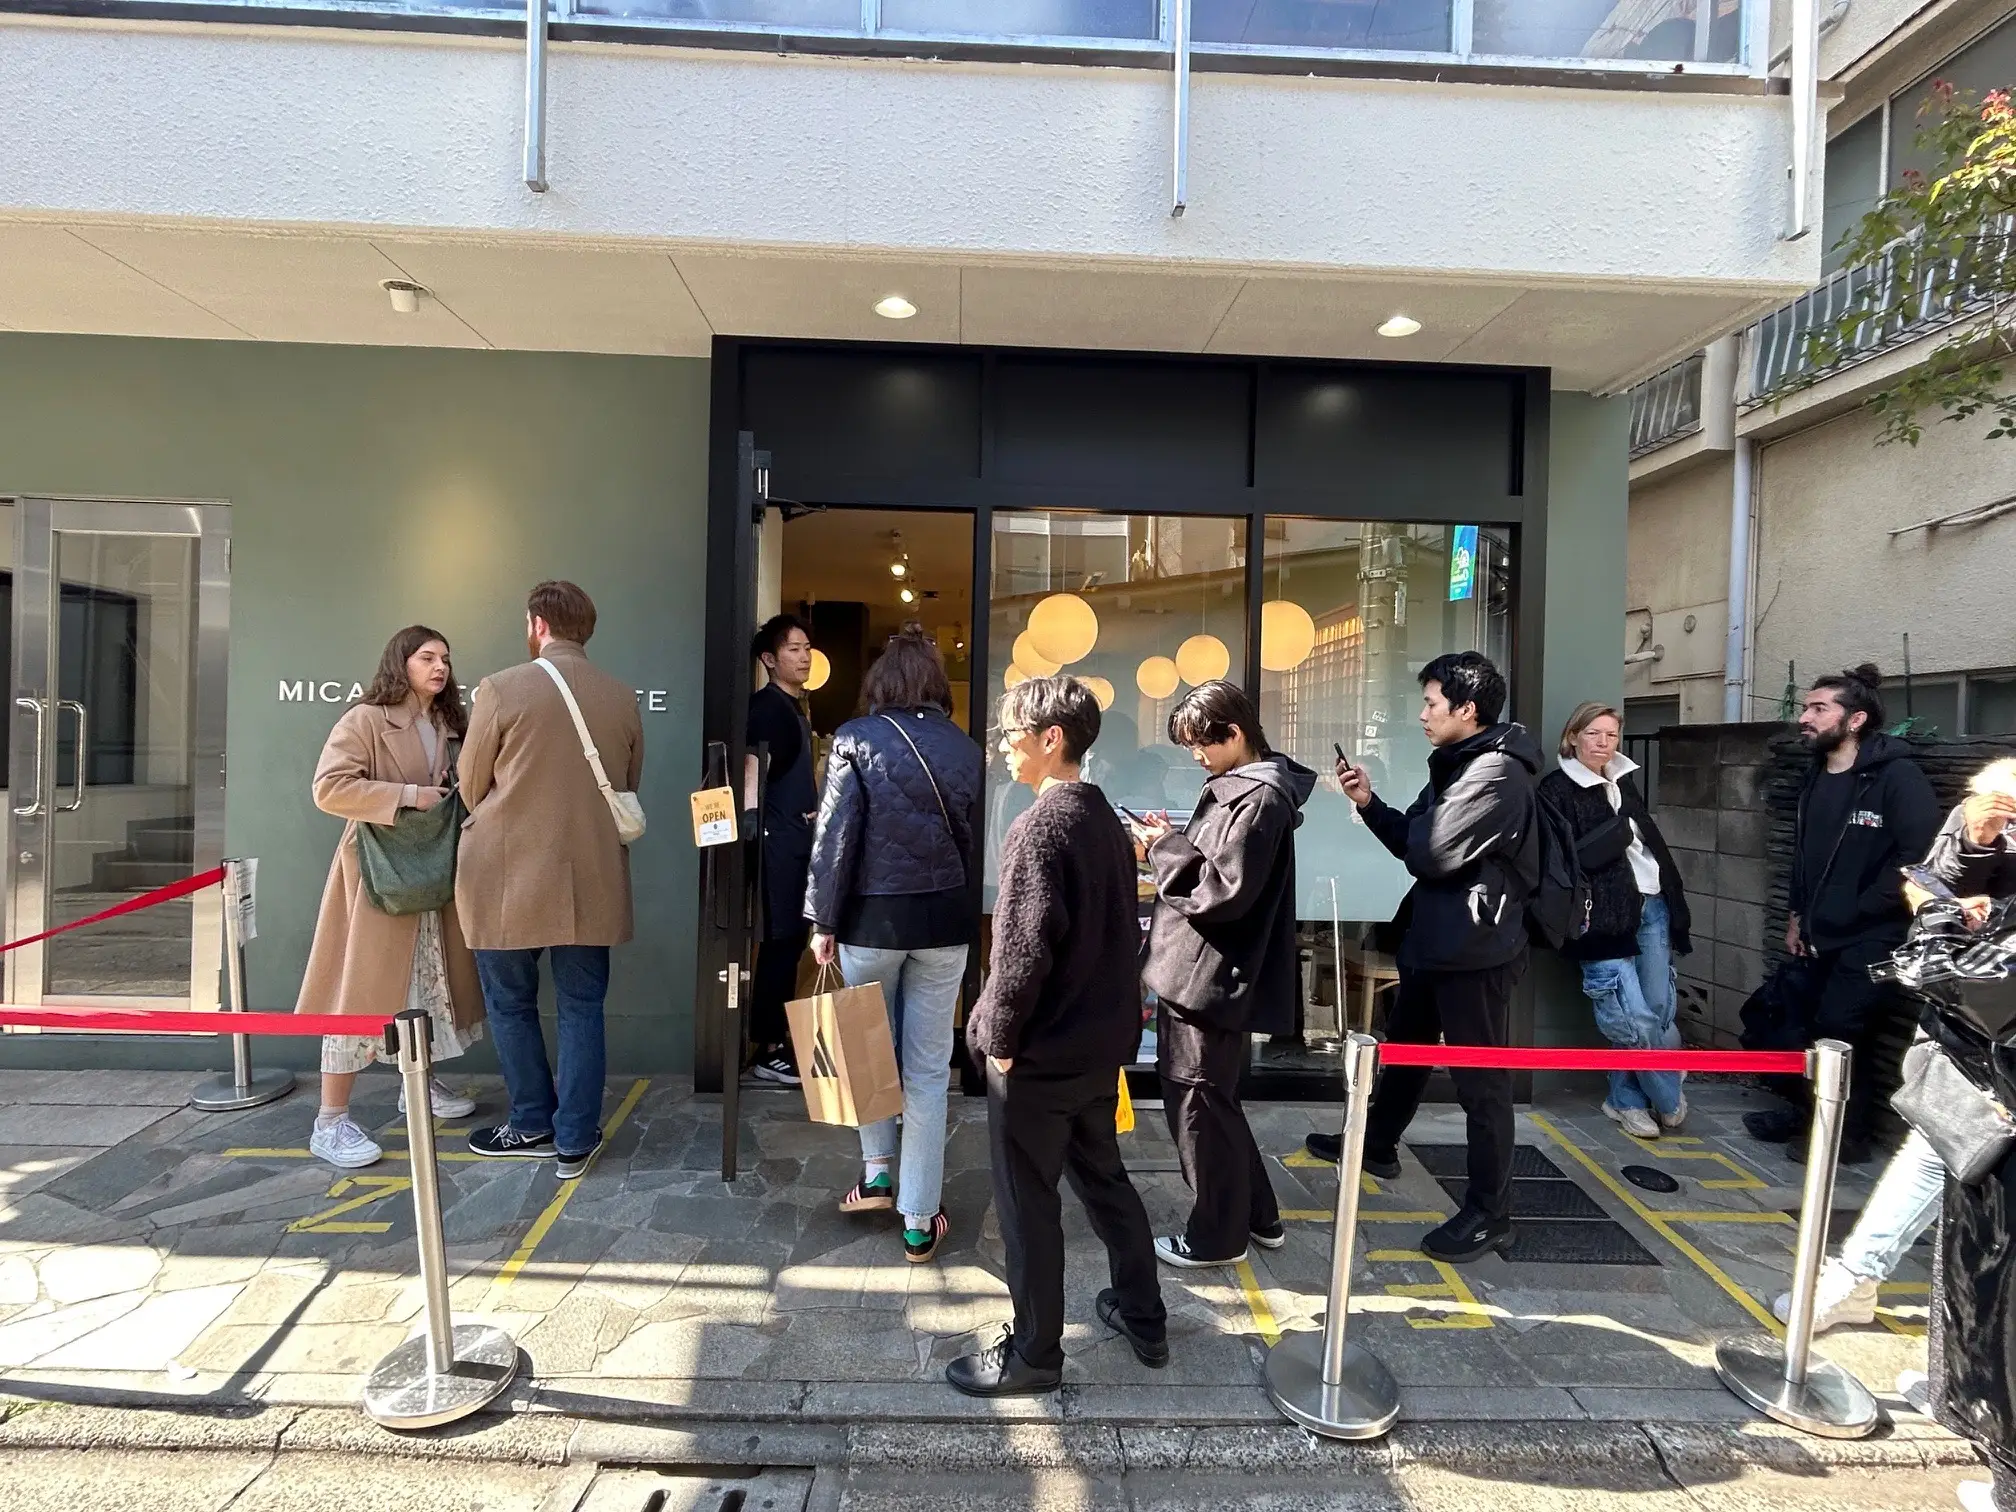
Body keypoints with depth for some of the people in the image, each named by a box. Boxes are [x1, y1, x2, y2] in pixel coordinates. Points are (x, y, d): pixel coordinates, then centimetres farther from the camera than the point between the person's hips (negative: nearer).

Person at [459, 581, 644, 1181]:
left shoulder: (502, 689, -10)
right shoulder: (623, 698, 1)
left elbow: (471, 789, 0)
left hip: (510, 879, -3)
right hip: (592, 882, 3)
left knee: (512, 1005, 15)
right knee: (581, 1011, 11)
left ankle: (533, 1125, 26)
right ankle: (575, 1141, 16)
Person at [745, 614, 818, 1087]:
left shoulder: (795, 709, 18)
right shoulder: (766, 705, -11)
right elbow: (751, 767, -20)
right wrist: (752, 825, -25)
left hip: (799, 837, 10)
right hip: (777, 838, -10)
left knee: (793, 939, 12)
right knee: (780, 942, -7)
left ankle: (779, 1037, 22)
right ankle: (767, 1050, 0)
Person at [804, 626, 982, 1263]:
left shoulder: (856, 739, -5)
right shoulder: (964, 747, 4)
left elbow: (835, 834, -8)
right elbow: (975, 838, 7)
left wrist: (823, 920, -3)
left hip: (872, 918, -2)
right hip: (945, 921, 2)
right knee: (928, 1069, 8)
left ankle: (877, 1172, 26)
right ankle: (919, 1221, 14)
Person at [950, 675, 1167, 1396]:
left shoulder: (1041, 827, -20)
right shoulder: (1108, 820, 7)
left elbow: (1024, 948, -24)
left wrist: (998, 1034, -13)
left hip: (1039, 1053, -9)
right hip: (1102, 1041, 9)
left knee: (1027, 1202, 6)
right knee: (1103, 1176, 22)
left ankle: (1033, 1353, 20)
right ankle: (1143, 1318, 35)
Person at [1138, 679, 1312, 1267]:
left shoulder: (1261, 798, -19)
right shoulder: (1236, 787, 12)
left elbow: (1225, 890, -24)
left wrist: (1166, 851, -15)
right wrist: (1172, 842, 1)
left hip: (1212, 977, -10)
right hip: (1196, 971, 10)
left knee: (1199, 1103, 4)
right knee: (1209, 1100, 20)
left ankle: (1218, 1235, 21)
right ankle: (1256, 1216, 34)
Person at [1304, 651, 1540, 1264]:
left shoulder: (1498, 774, -21)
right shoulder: (1455, 764, 12)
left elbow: (1431, 854, -26)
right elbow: (1413, 843, 13)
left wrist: (1419, 820, -5)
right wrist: (1370, 804, 0)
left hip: (1475, 952, -11)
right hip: (1433, 941, 11)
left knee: (1481, 1080, 1)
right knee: (1403, 1048, 25)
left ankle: (1489, 1213, 13)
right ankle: (1377, 1144, 45)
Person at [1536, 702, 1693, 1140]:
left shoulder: (1623, 781, 17)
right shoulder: (1556, 790, -4)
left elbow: (1651, 842, 20)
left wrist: (1674, 902, 17)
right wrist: (1620, 829, -12)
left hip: (1651, 907, 7)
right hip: (1603, 916, -7)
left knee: (1660, 1008, 5)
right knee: (1635, 1018, -7)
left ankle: (1627, 1098, 20)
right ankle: (1669, 1097, 16)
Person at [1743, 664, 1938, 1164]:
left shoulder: (1898, 777, -15)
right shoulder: (1815, 778, 10)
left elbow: (1919, 857, -21)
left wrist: (1858, 911, -16)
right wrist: (1798, 914, 14)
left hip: (1871, 937, -7)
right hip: (1822, 934, 7)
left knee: (1838, 1026, -9)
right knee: (1819, 1025, 13)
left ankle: (1848, 1134, 7)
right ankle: (1808, 1114, 27)